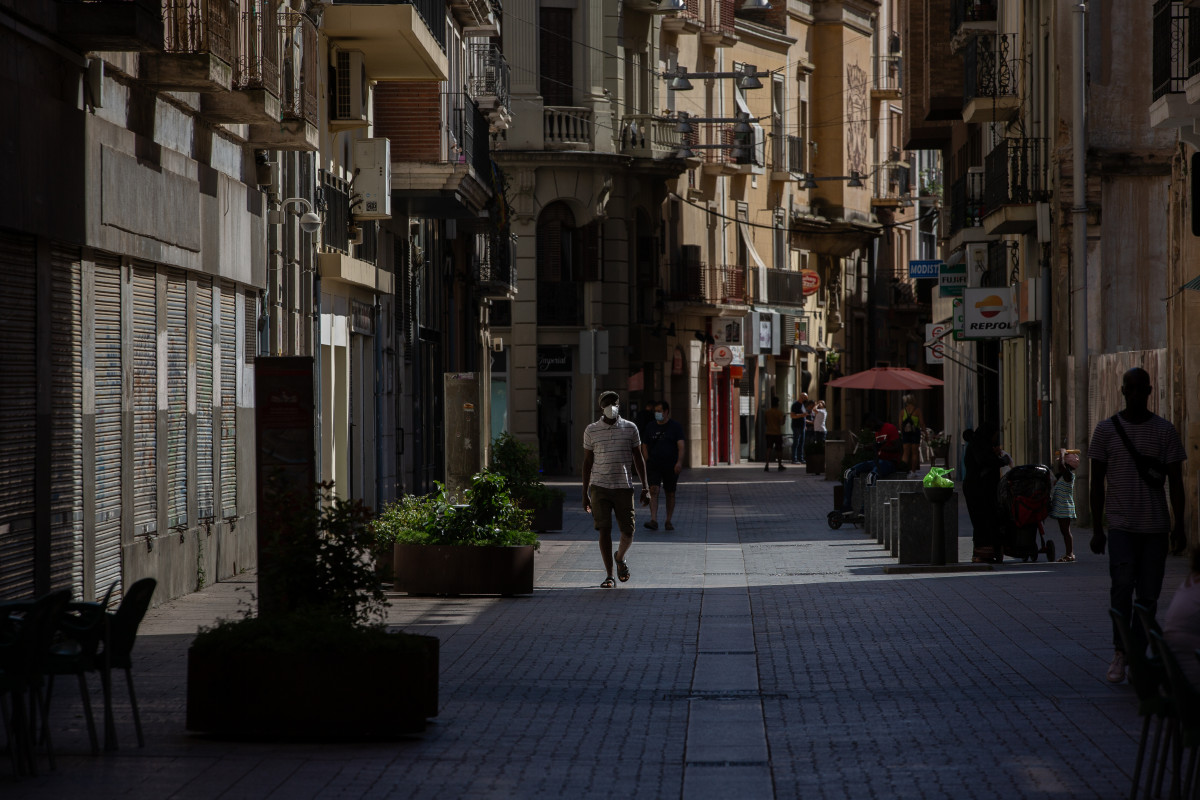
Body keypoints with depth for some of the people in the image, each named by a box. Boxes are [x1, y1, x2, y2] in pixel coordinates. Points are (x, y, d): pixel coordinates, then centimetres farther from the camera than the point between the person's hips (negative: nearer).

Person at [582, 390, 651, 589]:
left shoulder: (630, 428, 4)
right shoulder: (591, 431, 3)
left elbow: (638, 459, 9)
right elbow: (587, 462, 8)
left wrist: (645, 488, 3)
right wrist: (585, 493, 7)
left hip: (624, 486, 1)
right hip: (600, 487, -1)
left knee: (628, 531, -2)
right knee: (604, 530, -6)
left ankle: (620, 558, 30)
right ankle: (609, 576, 1)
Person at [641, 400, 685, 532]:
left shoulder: (676, 427, 0)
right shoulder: (650, 427, 9)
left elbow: (681, 446, -9)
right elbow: (644, 446, 16)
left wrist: (679, 462, -22)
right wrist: (648, 462, 3)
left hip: (671, 466, -1)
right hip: (654, 465, 1)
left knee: (670, 494, 6)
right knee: (653, 490, -15)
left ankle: (668, 522, 18)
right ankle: (654, 520, -24)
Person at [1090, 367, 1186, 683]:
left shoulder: (1165, 430, 4)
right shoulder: (1106, 429, 3)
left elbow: (1176, 480, 5)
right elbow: (1097, 481, 6)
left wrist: (1179, 526, -2)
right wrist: (1097, 529, 3)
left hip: (1155, 526, 1)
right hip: (1121, 525, -1)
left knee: (1148, 595, 2)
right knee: (1122, 585, -16)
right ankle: (1119, 654, -6)